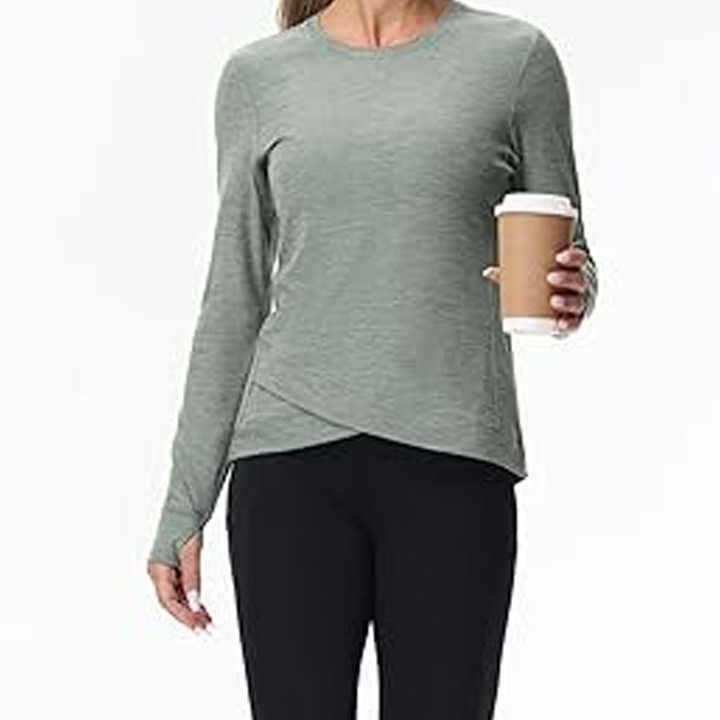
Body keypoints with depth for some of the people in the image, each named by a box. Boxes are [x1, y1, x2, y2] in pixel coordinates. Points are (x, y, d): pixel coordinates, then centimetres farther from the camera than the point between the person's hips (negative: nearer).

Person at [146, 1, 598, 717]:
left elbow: (565, 259, 12)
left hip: (453, 466, -1)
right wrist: (183, 507, 8)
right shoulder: (260, 76, 9)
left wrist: (571, 292, -14)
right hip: (293, 462, 1)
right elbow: (234, 302, 11)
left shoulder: (515, 58, 5)